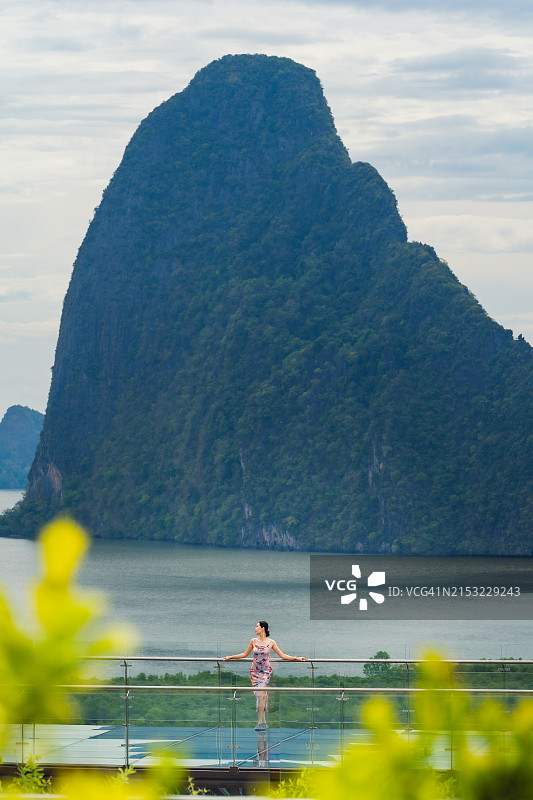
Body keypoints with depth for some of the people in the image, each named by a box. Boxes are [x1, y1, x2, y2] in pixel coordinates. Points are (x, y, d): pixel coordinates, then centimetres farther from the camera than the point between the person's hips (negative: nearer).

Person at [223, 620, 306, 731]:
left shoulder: (271, 642, -2)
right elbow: (244, 654, 18)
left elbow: (282, 655, 5)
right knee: (258, 695, 0)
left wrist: (296, 658, -1)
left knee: (260, 694, -17)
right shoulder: (253, 641, 5)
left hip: (265, 671, -3)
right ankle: (263, 722, 7)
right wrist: (230, 657, 19)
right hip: (255, 671, 3)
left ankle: (260, 722, -17)